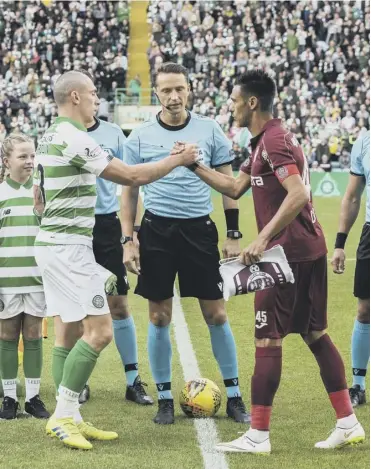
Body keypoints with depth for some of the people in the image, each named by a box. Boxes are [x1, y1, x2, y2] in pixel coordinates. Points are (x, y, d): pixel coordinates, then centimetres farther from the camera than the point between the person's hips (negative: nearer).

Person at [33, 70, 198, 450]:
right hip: (70, 248, -10)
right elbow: (132, 176, -18)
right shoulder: (74, 138, -18)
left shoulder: (48, 138, 13)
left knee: (69, 330, 11)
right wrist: (178, 160, -6)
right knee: (100, 330, -11)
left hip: (53, 243, 10)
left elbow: (38, 197, 22)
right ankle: (64, 415, -9)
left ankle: (67, 418, 13)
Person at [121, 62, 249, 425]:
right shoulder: (140, 137, 2)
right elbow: (129, 191, 7)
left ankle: (234, 397, 10)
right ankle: (164, 399, 14)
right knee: (159, 317, 3)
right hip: (156, 231, 0)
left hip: (199, 229, 0)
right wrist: (128, 240, -1)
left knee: (216, 314, 1)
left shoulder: (209, 131, 3)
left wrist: (233, 235, 2)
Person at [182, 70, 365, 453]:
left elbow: (297, 195, -25)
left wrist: (262, 240, -28)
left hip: (287, 252, -10)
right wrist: (194, 166, 18)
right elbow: (235, 188, 23)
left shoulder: (273, 140, -15)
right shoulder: (264, 140, 16)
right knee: (315, 335, 12)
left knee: (267, 340, -5)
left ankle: (258, 435, -1)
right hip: (310, 248, 10)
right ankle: (347, 423, 14)